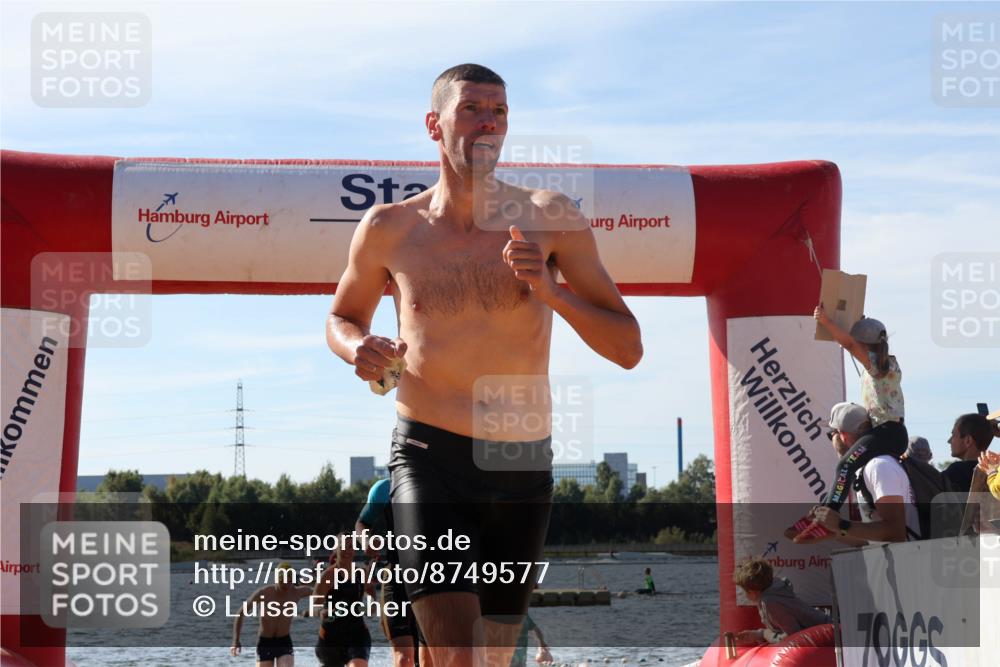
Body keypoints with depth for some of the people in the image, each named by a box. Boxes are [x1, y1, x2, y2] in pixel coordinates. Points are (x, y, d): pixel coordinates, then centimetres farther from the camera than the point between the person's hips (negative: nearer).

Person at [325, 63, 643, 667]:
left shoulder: (550, 220, -2)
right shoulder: (390, 229, 0)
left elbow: (628, 349, -1)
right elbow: (342, 318, 18)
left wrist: (550, 291, -18)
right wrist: (358, 350, -6)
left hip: (523, 465, 2)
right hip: (431, 456, -2)